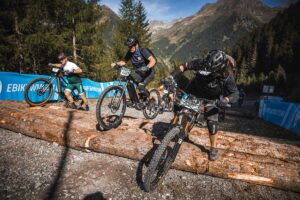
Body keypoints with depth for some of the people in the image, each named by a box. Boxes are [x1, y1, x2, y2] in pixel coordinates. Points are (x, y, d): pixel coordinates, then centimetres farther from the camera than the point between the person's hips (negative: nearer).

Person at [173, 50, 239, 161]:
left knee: (212, 122, -9)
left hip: (211, 97, -2)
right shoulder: (201, 63, -30)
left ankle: (213, 148, 13)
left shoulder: (227, 77, -33)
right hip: (195, 89, 3)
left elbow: (235, 94, -27)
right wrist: (171, 77, -30)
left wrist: (226, 100, -48)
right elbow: (184, 66, -18)